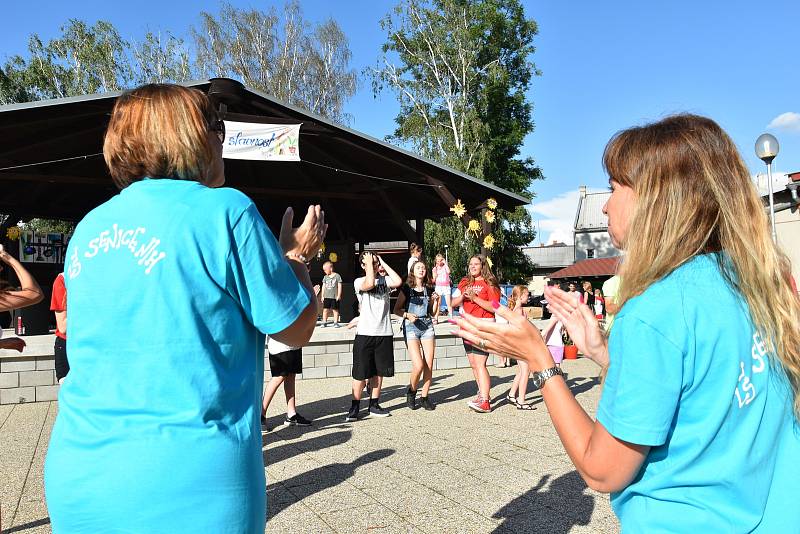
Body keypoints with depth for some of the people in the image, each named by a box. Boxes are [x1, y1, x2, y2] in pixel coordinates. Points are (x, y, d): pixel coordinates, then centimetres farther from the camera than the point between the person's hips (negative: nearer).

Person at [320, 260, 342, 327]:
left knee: (335, 310, 2)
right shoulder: (325, 277, 10)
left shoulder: (337, 276, -2)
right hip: (326, 296, 4)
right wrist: (322, 296, 7)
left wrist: (339, 295, -8)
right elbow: (323, 287, 12)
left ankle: (335, 322, 8)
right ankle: (324, 322, 7)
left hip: (335, 297, -4)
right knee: (325, 309, 0)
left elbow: (339, 286, -3)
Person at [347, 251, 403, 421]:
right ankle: (355, 407, 9)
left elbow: (398, 282, -12)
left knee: (378, 372, 10)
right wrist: (369, 263, -9)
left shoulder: (385, 280, 9)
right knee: (361, 373, -2)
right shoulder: (359, 282, 0)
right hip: (365, 333, -3)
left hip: (384, 333, 4)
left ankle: (374, 405, 21)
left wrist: (383, 263, -4)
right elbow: (369, 284, -23)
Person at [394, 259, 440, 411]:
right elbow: (396, 310, 1)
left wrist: (436, 301, -1)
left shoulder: (429, 289, 9)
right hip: (411, 327, -4)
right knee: (418, 365, -14)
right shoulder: (406, 288, -1)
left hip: (427, 327, 4)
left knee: (429, 365, -1)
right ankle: (411, 392, 12)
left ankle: (425, 397, 13)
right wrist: (407, 315, -16)